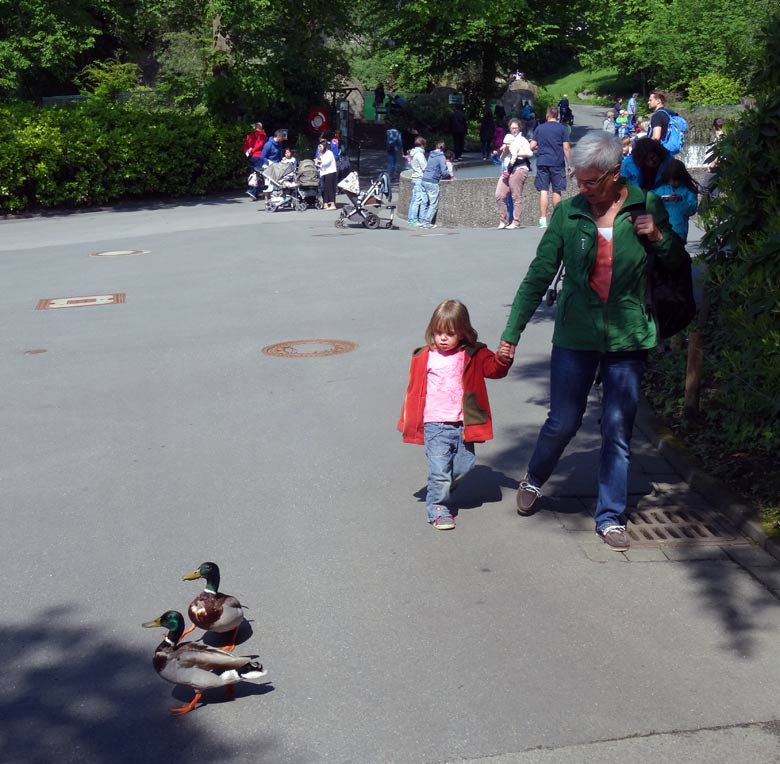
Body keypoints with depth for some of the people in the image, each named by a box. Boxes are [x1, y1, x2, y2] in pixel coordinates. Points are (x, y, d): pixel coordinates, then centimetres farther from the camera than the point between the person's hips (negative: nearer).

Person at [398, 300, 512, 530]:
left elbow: (494, 369, -5)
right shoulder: (423, 358, 2)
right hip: (435, 426, -2)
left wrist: (503, 359, -28)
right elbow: (414, 389, 7)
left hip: (463, 425, 2)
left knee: (464, 465, 8)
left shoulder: (473, 355, 4)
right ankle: (438, 509, 8)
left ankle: (442, 489, 35)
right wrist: (409, 422, 7)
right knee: (440, 471, -6)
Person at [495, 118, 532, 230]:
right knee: (499, 195, -6)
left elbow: (530, 153, -9)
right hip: (507, 170, 6)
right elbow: (502, 158, 26)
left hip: (519, 169, -6)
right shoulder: (508, 139, 26)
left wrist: (516, 153, -8)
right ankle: (502, 221, 0)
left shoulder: (522, 140, 7)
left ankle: (516, 222, -6)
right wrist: (505, 151, 7)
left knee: (516, 197, -8)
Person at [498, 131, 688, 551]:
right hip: (576, 335, 0)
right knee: (563, 421, 5)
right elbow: (538, 276, -1)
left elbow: (678, 264, 10)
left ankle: (610, 516, 18)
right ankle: (534, 479, 36)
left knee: (618, 429, 5)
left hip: (627, 337, 0)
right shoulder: (568, 213, -4)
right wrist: (511, 334, -4)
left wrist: (659, 237, -12)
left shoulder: (646, 206, -3)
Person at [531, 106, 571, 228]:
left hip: (542, 163, 1)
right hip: (557, 163, -1)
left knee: (543, 191, -2)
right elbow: (566, 148, -4)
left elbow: (532, 146, 5)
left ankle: (543, 219, -10)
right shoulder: (562, 129, 1)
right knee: (557, 191, 8)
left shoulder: (539, 128, 7)